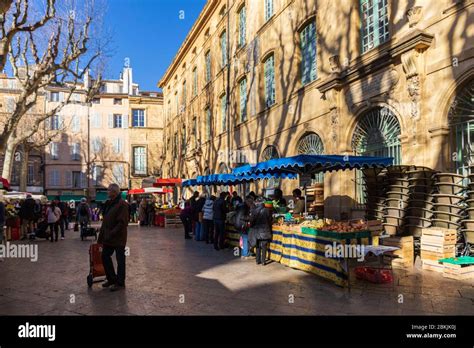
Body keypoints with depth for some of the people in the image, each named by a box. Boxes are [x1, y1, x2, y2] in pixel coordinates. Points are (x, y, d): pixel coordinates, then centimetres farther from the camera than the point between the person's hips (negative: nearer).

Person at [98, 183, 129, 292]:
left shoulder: (122, 205, -18)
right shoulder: (109, 203, 10)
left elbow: (122, 223, -22)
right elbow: (105, 221, 16)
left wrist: (111, 234, -21)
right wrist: (102, 235, 12)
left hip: (118, 238, -9)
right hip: (108, 238, 9)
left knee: (120, 260, 3)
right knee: (105, 256, 15)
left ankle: (120, 283, 16)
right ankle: (111, 279, 31)